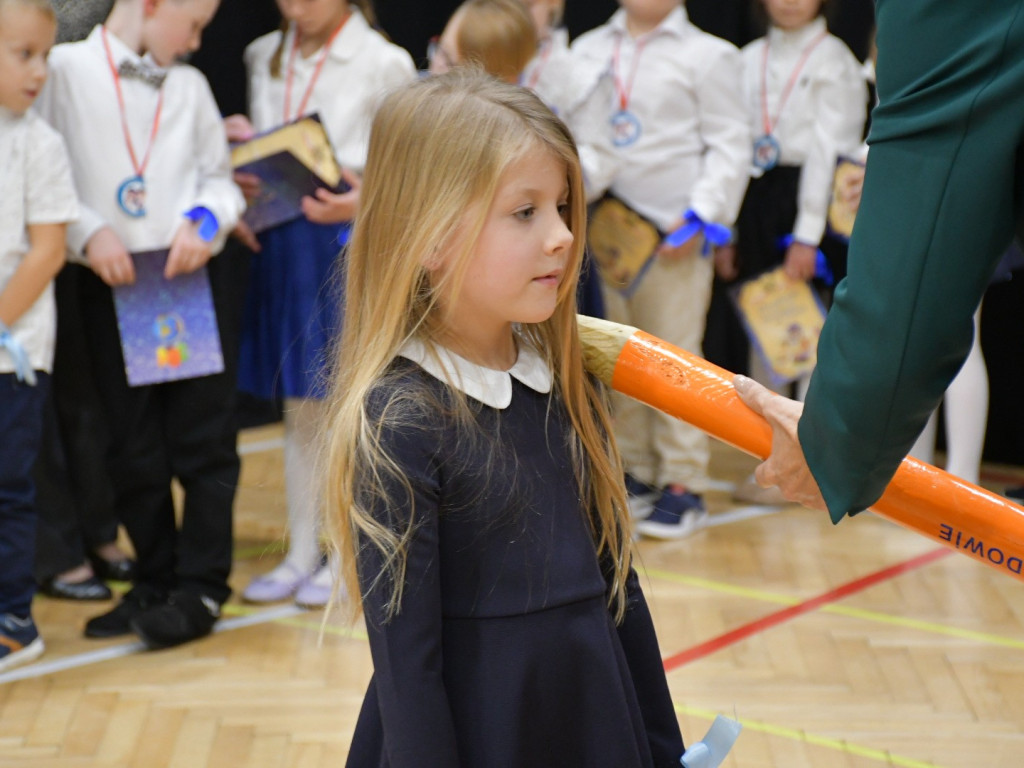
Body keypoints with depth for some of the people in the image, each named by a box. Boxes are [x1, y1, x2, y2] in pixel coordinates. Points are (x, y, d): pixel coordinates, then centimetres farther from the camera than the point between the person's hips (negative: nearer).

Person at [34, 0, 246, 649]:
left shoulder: (190, 86, 9)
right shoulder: (65, 72, -1)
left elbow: (220, 177, 11)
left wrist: (205, 218, -9)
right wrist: (87, 233, -15)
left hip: (189, 275, 2)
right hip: (109, 281, -2)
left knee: (203, 437, 0)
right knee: (135, 448, 8)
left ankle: (200, 585, 9)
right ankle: (156, 580, 21)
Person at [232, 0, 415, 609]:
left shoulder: (383, 63, -5)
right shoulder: (264, 58, 12)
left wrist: (367, 200, -22)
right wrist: (242, 177, -3)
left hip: (355, 243, -5)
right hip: (283, 246, 5)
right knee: (300, 408, 11)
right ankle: (302, 554, 19)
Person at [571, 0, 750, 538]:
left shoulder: (708, 54, 4)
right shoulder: (587, 50, 15)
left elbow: (730, 145, 0)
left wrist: (701, 214, -11)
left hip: (674, 232, -4)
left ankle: (683, 483, 2)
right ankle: (634, 472, 18)